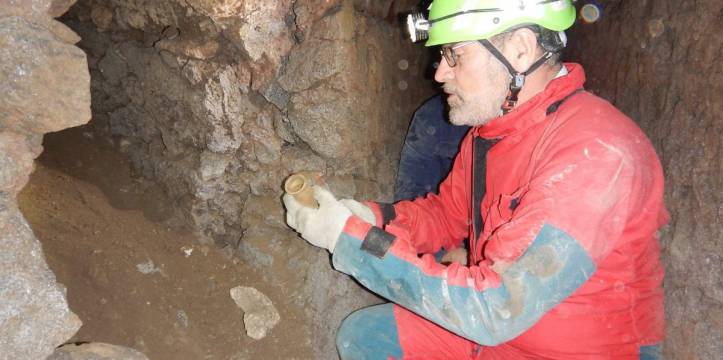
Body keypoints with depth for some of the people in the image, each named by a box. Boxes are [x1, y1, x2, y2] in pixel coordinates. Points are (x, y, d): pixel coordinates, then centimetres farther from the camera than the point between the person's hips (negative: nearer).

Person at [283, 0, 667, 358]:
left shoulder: (595, 152, -29)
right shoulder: (489, 128, -1)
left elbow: (496, 310, -32)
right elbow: (447, 214, 10)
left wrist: (350, 239, -28)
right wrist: (368, 217, -10)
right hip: (495, 324, 7)